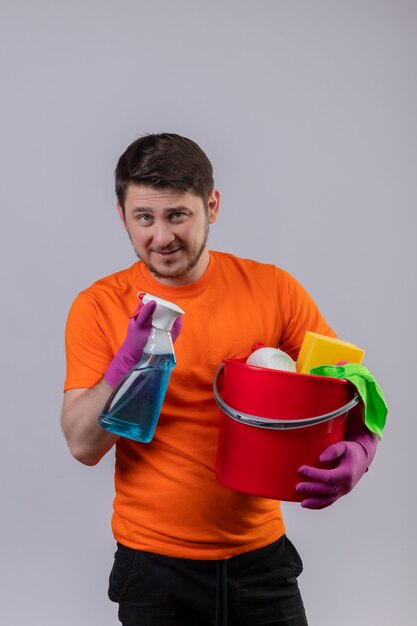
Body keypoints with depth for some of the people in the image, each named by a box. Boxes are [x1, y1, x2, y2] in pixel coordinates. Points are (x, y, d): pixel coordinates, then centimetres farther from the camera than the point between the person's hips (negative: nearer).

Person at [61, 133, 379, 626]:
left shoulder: (272, 289, -5)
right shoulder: (99, 306, -7)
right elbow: (83, 446, -9)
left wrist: (358, 451, -19)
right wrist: (130, 359, -24)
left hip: (260, 555, 2)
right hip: (153, 565, -1)